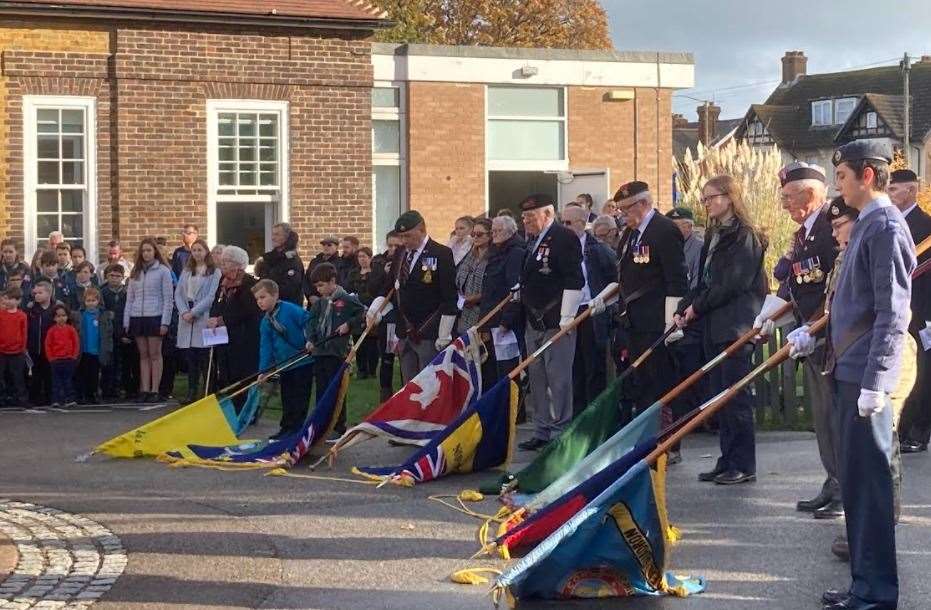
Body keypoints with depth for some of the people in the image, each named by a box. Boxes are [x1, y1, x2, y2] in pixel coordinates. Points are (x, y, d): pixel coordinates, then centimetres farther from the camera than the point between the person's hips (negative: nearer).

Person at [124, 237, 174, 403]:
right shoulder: (135, 272, 14)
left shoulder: (163, 271, 0)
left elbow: (168, 298, -3)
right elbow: (129, 298, 15)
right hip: (137, 317, 5)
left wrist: (165, 322, -10)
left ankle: (155, 391, 0)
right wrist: (126, 321, 8)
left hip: (155, 316, -5)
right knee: (143, 355, 6)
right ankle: (144, 390, 7)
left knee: (155, 354, -2)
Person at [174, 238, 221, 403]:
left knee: (204, 357, -8)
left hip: (204, 317, -5)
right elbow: (178, 293, 12)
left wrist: (193, 312, -12)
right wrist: (184, 312, -5)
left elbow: (211, 296, -8)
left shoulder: (214, 272, 1)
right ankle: (192, 391, 10)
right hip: (186, 318, 5)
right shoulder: (186, 272, 17)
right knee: (189, 357, 5)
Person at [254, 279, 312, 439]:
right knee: (287, 399, 14)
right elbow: (266, 347, 4)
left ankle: (296, 428, 3)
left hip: (303, 362, -7)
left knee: (300, 397, -2)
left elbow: (308, 321, -14)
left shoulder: (290, 310, -14)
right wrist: (264, 370, -3)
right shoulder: (265, 322, 7)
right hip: (284, 365, 7)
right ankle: (287, 428, 23)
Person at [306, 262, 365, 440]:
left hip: (338, 352, -6)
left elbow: (364, 314, -5)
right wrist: (310, 340, -1)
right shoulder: (320, 303, 12)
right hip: (319, 351, 6)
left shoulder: (346, 299, -7)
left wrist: (349, 324, -14)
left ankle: (339, 429, 6)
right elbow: (311, 321, 14)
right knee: (321, 390, 11)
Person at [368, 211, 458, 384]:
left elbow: (449, 299, -10)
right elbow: (388, 290, 17)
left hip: (429, 336, -6)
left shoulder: (441, 254, -8)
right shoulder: (400, 255, 12)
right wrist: (374, 310, -3)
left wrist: (444, 337, -12)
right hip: (405, 334, 6)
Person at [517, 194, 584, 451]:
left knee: (558, 378, -5)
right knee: (537, 378, 11)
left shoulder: (565, 238, -11)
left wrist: (566, 318, -17)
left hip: (556, 322, -9)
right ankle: (542, 431, 19)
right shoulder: (533, 240, 17)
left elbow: (574, 281, -16)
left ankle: (560, 432, 0)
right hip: (534, 321, 9)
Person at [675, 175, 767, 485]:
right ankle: (728, 461, 15)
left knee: (736, 395, -6)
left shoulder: (744, 236, -9)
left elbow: (733, 283, -16)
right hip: (714, 326, 9)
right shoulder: (714, 236, 18)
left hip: (736, 327, -9)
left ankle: (743, 465, 0)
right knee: (719, 395, 9)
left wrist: (698, 307, -10)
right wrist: (684, 308, 2)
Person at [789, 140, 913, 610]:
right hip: (847, 371, 10)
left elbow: (892, 312, -20)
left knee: (868, 480, -4)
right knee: (855, 478, 14)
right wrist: (815, 334, 22)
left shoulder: (886, 227, -15)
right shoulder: (866, 224, 15)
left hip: (866, 375, -10)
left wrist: (874, 382, -23)